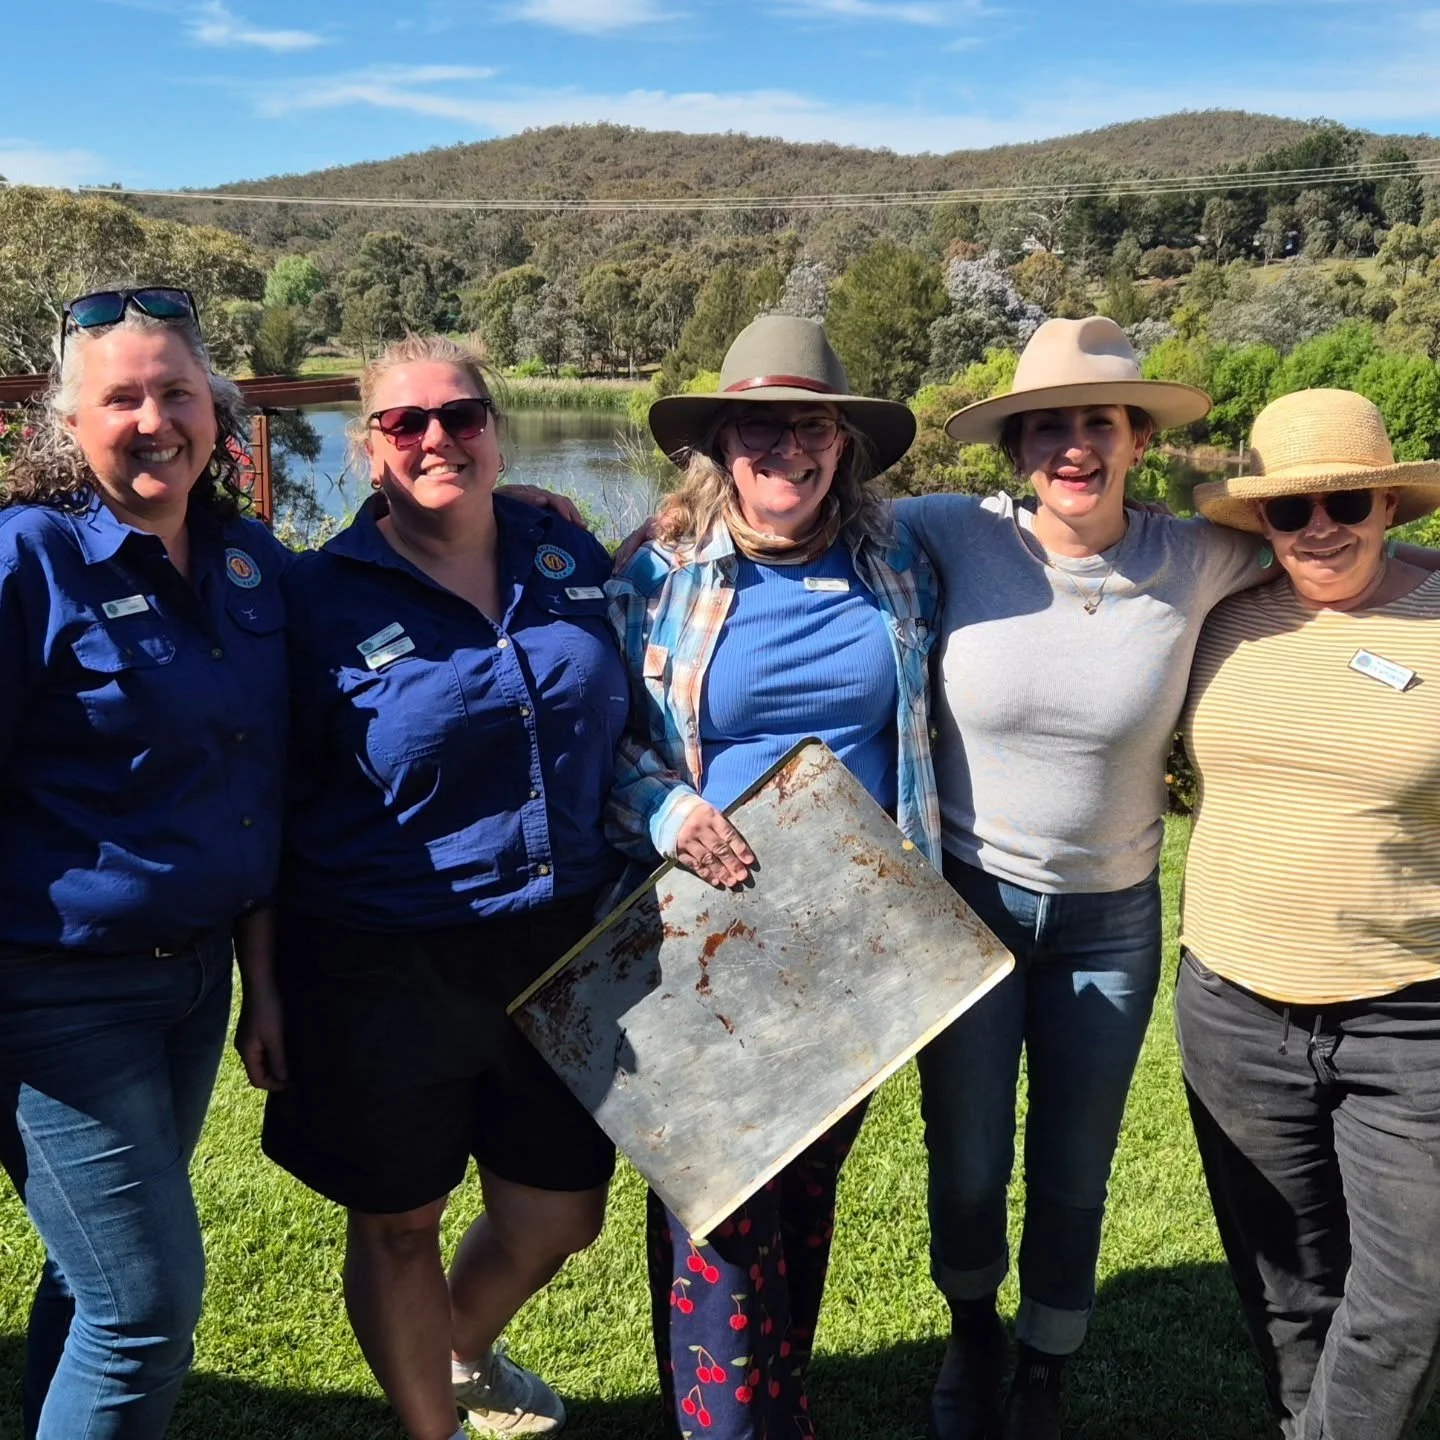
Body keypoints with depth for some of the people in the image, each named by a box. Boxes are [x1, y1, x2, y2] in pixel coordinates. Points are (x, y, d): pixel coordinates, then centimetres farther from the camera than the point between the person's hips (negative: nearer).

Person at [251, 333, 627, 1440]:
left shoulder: (571, 558, 3)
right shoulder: (325, 596, -8)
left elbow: (621, 729, 16)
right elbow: (269, 805, -3)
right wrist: (268, 988, -2)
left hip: (560, 945, 4)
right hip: (385, 969, -4)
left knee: (559, 1213, 18)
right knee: (399, 1220, 14)